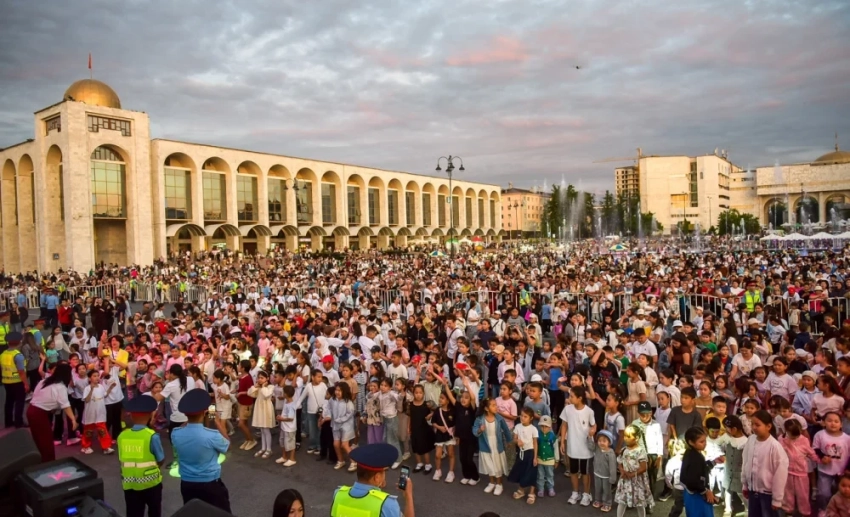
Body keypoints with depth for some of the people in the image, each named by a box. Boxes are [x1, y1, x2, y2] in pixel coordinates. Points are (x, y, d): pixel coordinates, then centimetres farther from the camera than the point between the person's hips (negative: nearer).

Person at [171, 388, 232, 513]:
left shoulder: (175, 434, -14)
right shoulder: (212, 436, -25)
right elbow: (226, 445, -3)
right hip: (210, 484, -4)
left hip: (186, 484, 4)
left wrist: (188, 420, 9)